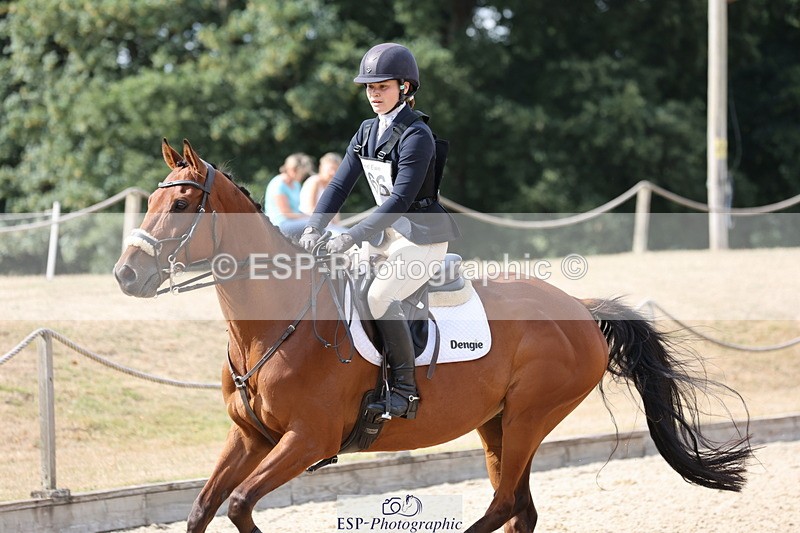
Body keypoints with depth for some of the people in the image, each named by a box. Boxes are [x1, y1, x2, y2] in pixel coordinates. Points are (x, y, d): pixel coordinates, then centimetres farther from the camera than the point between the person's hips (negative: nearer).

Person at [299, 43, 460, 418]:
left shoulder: (416, 137, -18)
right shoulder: (367, 132, 8)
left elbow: (400, 200, -25)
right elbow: (340, 184, 4)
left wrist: (353, 237, -30)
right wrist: (314, 228, -11)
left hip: (422, 237, -9)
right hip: (386, 233, 9)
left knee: (380, 295, -29)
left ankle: (405, 390, -22)